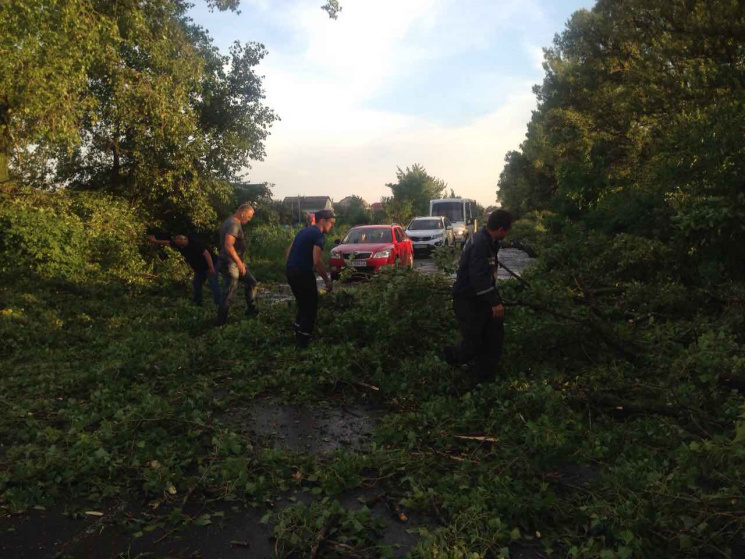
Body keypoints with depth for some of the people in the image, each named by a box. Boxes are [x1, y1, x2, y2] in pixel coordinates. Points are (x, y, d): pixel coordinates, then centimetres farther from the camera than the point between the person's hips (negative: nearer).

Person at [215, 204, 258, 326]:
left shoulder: (232, 222, 13)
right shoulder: (233, 224, -19)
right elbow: (228, 245, -30)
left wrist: (240, 262, 25)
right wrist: (239, 263, -25)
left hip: (235, 263, 10)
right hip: (230, 264, -10)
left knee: (252, 282, 15)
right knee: (229, 293, -4)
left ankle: (251, 309, 25)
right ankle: (220, 321, 6)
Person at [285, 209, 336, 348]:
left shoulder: (304, 231, 16)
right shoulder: (318, 234, -12)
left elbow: (289, 252, 21)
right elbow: (317, 262, -21)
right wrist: (327, 280, -13)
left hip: (291, 271, 9)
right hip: (303, 273, -9)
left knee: (303, 305, 21)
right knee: (311, 307, 3)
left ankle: (298, 337, 28)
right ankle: (302, 342, 6)